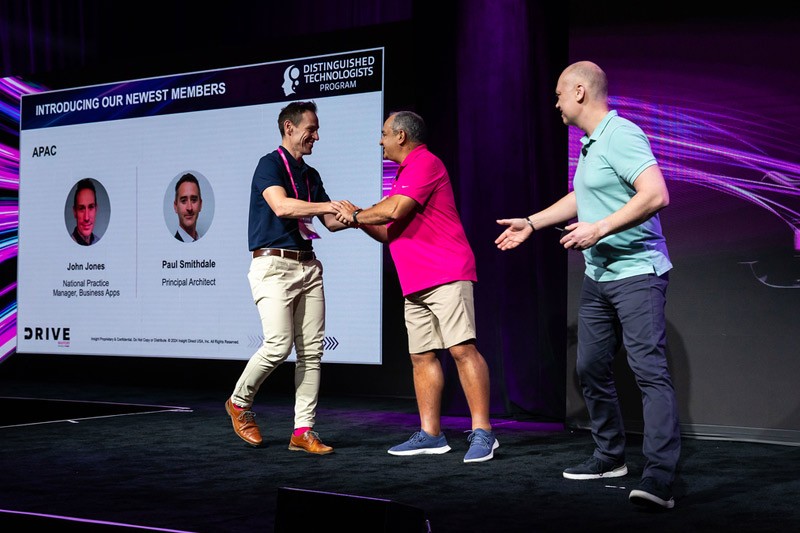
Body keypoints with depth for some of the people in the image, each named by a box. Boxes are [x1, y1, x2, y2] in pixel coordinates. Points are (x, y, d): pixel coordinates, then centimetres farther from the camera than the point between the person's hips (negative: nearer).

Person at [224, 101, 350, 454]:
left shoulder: (310, 175, 20)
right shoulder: (270, 164, -3)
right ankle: (239, 402, 10)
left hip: (308, 266, 7)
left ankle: (303, 431, 2)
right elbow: (281, 206, -21)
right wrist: (332, 205, -21)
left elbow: (330, 222, 21)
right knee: (278, 346, -15)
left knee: (311, 350, 0)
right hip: (274, 265, -7)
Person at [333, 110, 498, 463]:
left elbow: (395, 210, -17)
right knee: (422, 356, 7)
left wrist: (356, 215, -1)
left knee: (462, 349, -14)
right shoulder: (407, 172, 25)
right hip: (416, 284, 10)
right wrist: (360, 220, 15)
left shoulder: (425, 163, -6)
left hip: (445, 275, -10)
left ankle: (482, 433, -14)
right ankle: (430, 435, 11)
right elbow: (393, 233, 29)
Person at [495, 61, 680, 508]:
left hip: (637, 273, -10)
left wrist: (599, 229, -25)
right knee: (591, 368, 14)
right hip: (598, 276, 10)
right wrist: (532, 223, 34)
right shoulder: (591, 144, 16)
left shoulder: (621, 135, -15)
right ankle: (610, 458, 26)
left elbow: (656, 195, -26)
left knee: (650, 368, -16)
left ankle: (660, 478, -22)